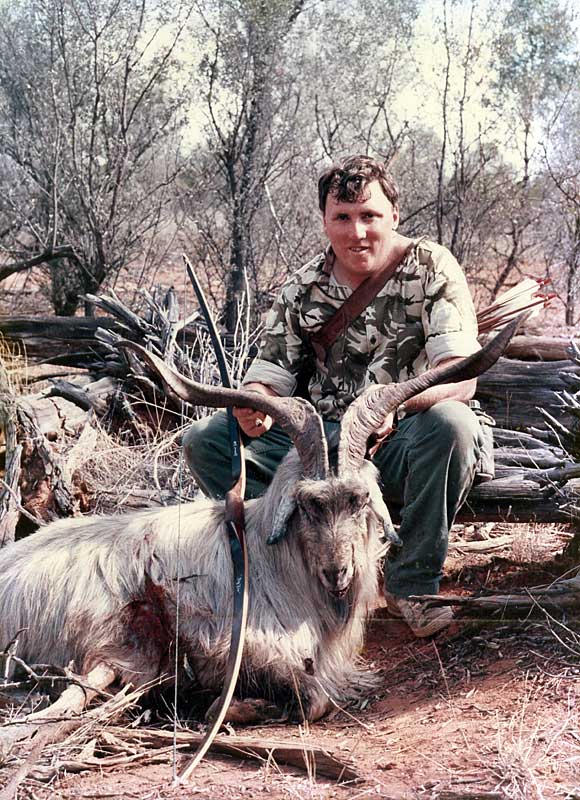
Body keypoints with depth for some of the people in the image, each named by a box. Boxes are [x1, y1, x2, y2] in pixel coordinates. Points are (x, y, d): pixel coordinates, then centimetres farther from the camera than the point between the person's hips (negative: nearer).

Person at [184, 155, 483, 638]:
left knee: (452, 423, -37)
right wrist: (255, 404, -20)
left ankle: (413, 583, -19)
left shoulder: (431, 268, -7)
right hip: (323, 444, 4)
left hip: (405, 445, -4)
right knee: (205, 440, -10)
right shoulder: (304, 287, 6)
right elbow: (273, 369, 7)